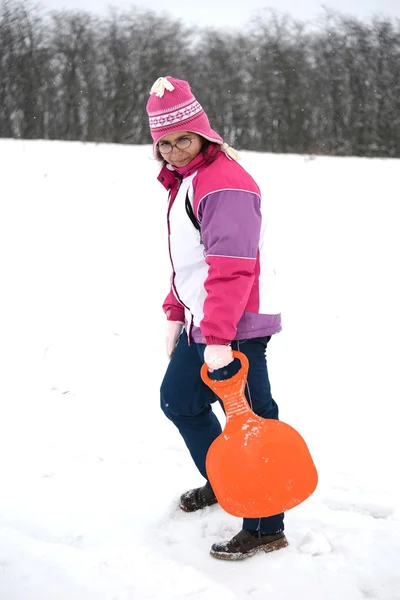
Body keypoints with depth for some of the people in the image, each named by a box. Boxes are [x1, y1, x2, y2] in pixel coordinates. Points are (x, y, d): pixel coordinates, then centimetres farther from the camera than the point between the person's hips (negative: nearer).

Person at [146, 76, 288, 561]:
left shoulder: (223, 183, -19)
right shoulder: (183, 179, 14)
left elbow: (232, 267, -27)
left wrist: (218, 337, -30)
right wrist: (176, 312, 21)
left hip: (235, 328, -11)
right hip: (202, 322, 11)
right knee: (178, 400, 21)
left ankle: (265, 528, 8)